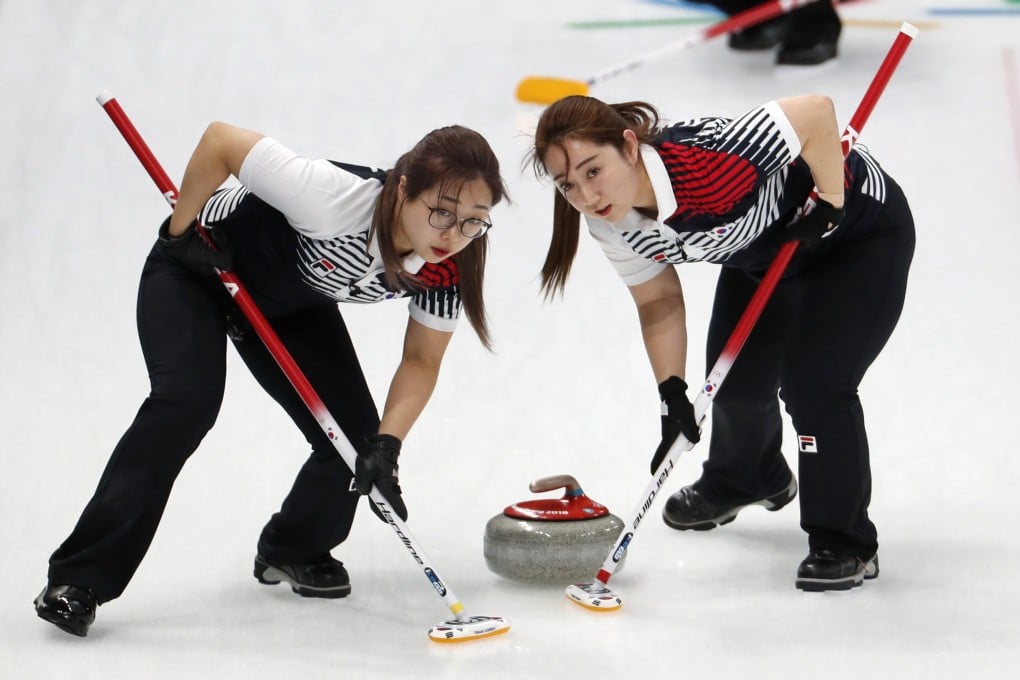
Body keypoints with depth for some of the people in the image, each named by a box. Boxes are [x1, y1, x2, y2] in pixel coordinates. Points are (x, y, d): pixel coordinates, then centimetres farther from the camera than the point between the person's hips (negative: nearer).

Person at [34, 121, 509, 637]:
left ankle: (291, 551, 25)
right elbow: (220, 140, -34)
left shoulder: (449, 267, -24)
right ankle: (77, 580, -20)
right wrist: (182, 231, -22)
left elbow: (421, 362, -13)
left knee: (357, 436, -5)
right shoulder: (336, 198, -42)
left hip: (290, 300, 5)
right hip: (197, 270, -5)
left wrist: (385, 445, -28)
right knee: (187, 402, -26)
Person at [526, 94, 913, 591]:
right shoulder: (610, 220, -19)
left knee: (811, 382, -17)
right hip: (764, 248, 7)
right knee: (736, 377, 14)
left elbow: (817, 111, -39)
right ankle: (746, 479, 48)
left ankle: (846, 544, 0)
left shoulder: (705, 162, -44)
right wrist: (672, 394, -13)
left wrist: (830, 205, -29)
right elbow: (659, 303, -6)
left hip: (861, 230, -7)